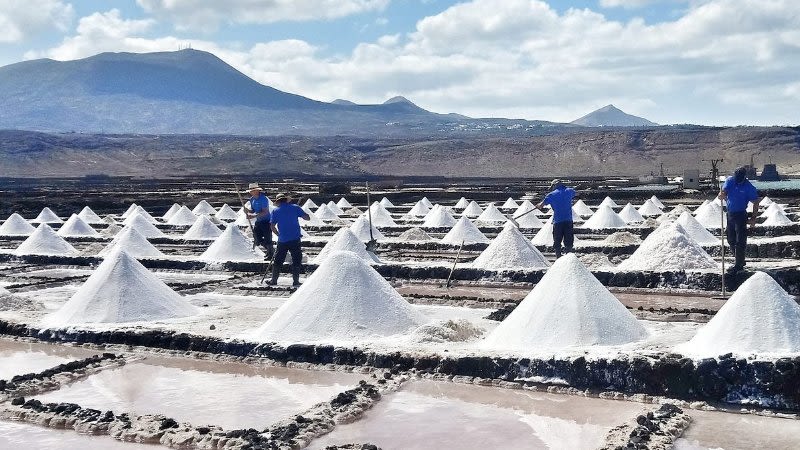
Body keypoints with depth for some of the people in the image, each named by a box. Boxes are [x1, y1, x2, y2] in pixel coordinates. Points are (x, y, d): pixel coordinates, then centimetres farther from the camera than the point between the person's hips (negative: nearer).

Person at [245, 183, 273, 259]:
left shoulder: (263, 199, -21)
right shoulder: (252, 199, 4)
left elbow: (265, 212, -26)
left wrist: (254, 216, -32)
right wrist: (248, 211, -8)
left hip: (266, 221, -8)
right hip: (258, 221, 8)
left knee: (267, 239, -3)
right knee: (257, 239, 9)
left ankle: (270, 254, 16)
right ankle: (268, 249, 33)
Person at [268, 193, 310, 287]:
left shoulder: (275, 211, 2)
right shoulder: (295, 208, 1)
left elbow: (272, 227, -1)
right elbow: (307, 218, 1)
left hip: (282, 240, 1)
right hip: (295, 239, -1)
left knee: (278, 260, 13)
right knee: (296, 260, 8)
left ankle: (274, 280, 17)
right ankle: (295, 281, 4)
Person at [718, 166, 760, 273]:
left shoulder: (749, 187, -12)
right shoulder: (730, 180, 0)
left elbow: (756, 202, -7)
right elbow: (724, 189, -10)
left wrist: (753, 218, -11)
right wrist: (722, 194, -35)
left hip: (741, 215, -6)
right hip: (730, 214, 6)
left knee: (740, 241, -9)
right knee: (731, 240, 14)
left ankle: (739, 264, -5)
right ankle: (740, 260, 29)